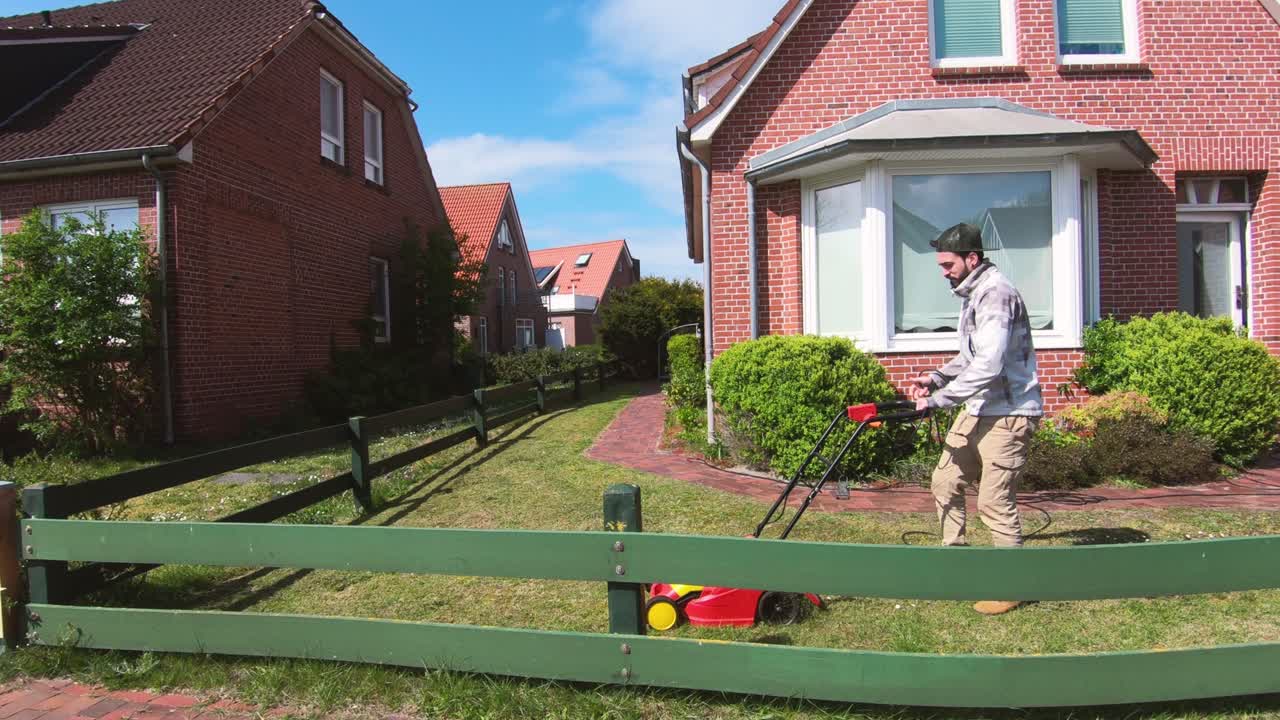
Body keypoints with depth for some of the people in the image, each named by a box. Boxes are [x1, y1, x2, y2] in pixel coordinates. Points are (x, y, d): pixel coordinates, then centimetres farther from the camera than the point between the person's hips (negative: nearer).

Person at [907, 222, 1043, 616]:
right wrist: (936, 378, 10)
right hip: (978, 408, 10)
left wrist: (938, 399, -24)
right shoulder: (972, 294, 14)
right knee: (946, 482, 12)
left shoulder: (996, 294, -19)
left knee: (994, 500, -6)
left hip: (1008, 413, -10)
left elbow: (988, 366, -27)